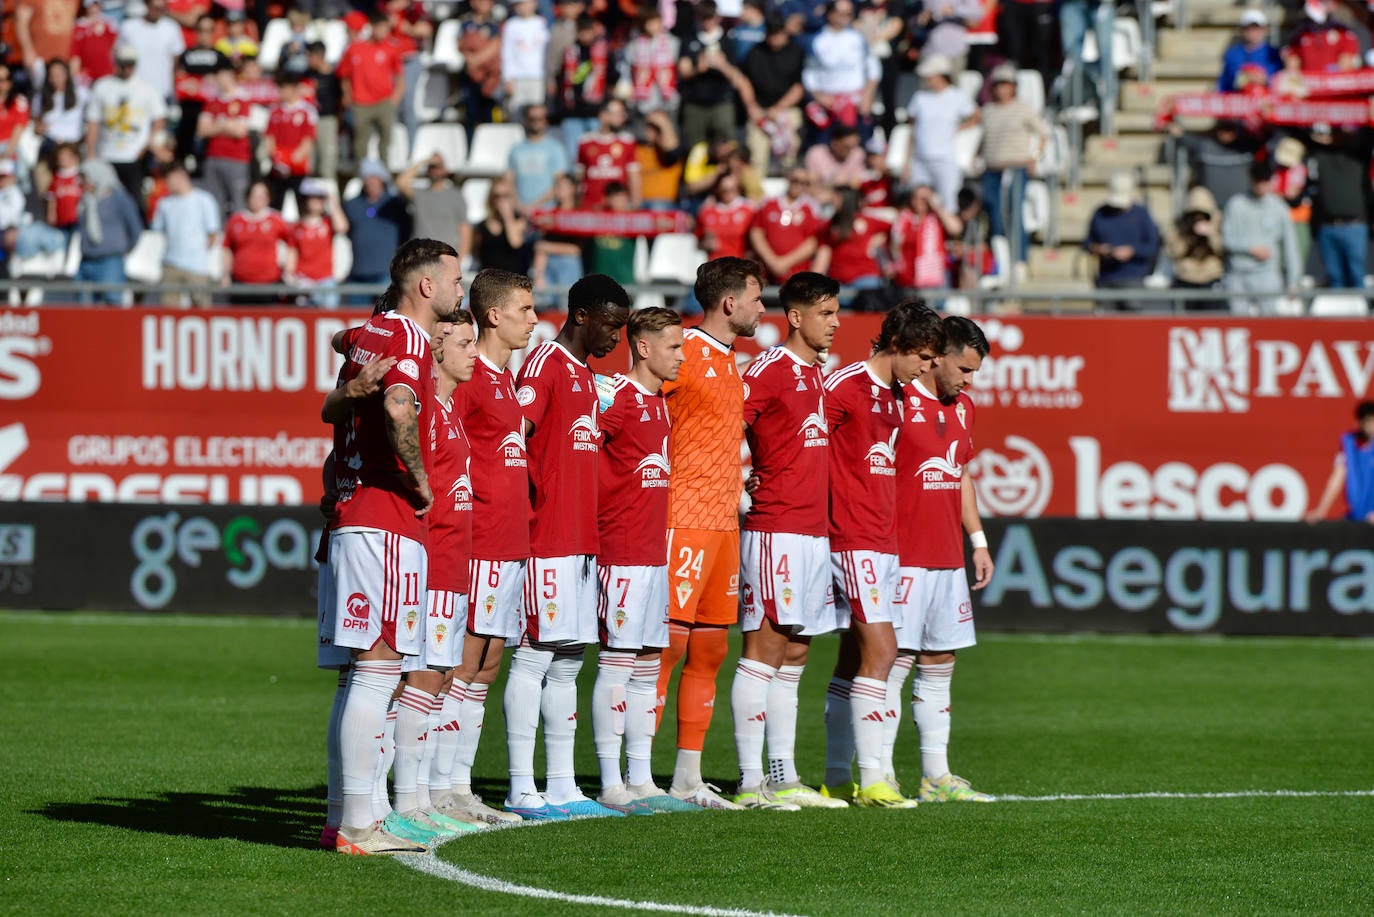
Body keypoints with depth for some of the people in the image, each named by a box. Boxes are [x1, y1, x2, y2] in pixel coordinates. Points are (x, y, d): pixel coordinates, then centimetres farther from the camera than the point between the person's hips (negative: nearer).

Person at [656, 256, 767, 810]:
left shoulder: (727, 361, 19)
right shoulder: (683, 354, -9)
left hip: (723, 520, 9)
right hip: (684, 520, -9)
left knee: (709, 650, 8)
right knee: (668, 644, -11)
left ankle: (688, 779, 12)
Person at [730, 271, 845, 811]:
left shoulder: (816, 374, 16)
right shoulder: (768, 371, -10)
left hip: (813, 530, 9)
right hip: (775, 529, -9)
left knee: (794, 654, 10)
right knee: (766, 647, -8)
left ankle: (784, 778, 13)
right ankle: (751, 782, -8)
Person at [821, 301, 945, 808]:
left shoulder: (896, 397, 17)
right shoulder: (844, 386, -11)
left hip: (885, 542, 9)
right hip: (852, 541, -9)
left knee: (854, 660, 10)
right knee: (881, 651, -14)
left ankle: (838, 779, 14)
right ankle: (871, 780, -14)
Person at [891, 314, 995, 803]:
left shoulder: (963, 408, 15)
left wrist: (978, 540, 21)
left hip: (948, 559, 8)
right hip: (904, 557, -8)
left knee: (940, 664, 9)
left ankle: (937, 776, 13)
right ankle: (881, 776, -6)